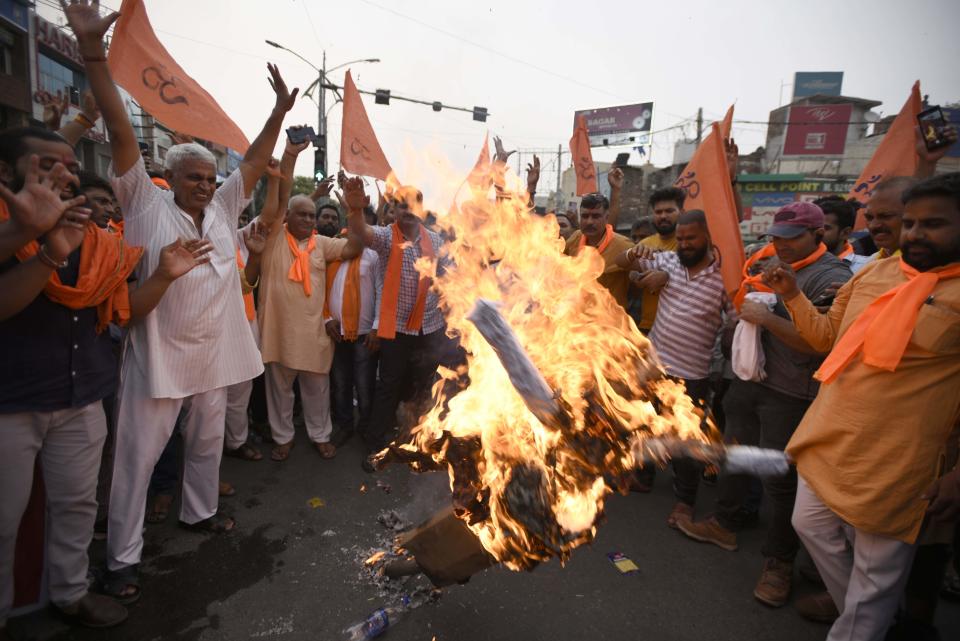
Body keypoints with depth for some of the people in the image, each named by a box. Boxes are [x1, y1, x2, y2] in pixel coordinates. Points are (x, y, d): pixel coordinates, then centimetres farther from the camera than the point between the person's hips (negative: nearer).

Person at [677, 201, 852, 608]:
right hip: (748, 377, 8)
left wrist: (766, 318, -25)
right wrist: (743, 304, 2)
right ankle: (723, 525, 42)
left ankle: (779, 561, 25)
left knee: (780, 479, 4)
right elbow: (739, 299, 23)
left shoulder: (832, 277, -15)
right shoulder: (769, 261, 6)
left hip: (790, 395, -7)